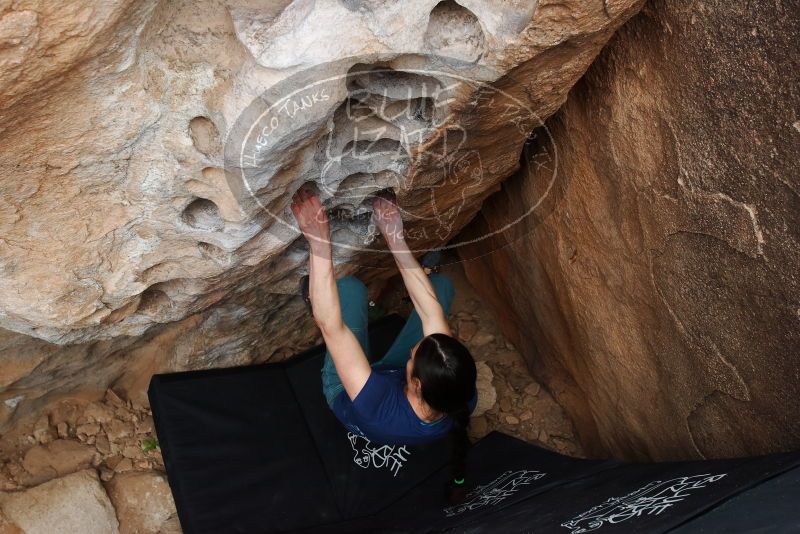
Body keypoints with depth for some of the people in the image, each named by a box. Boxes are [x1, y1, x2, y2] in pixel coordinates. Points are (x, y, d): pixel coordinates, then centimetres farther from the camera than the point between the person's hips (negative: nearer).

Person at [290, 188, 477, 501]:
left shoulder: (378, 410, -50)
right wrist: (395, 238, -28)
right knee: (441, 284, -2)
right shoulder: (464, 400, -37)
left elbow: (330, 325, -47)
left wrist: (319, 242, -46)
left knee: (350, 286, -18)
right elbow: (431, 313, -30)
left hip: (341, 392, -3)